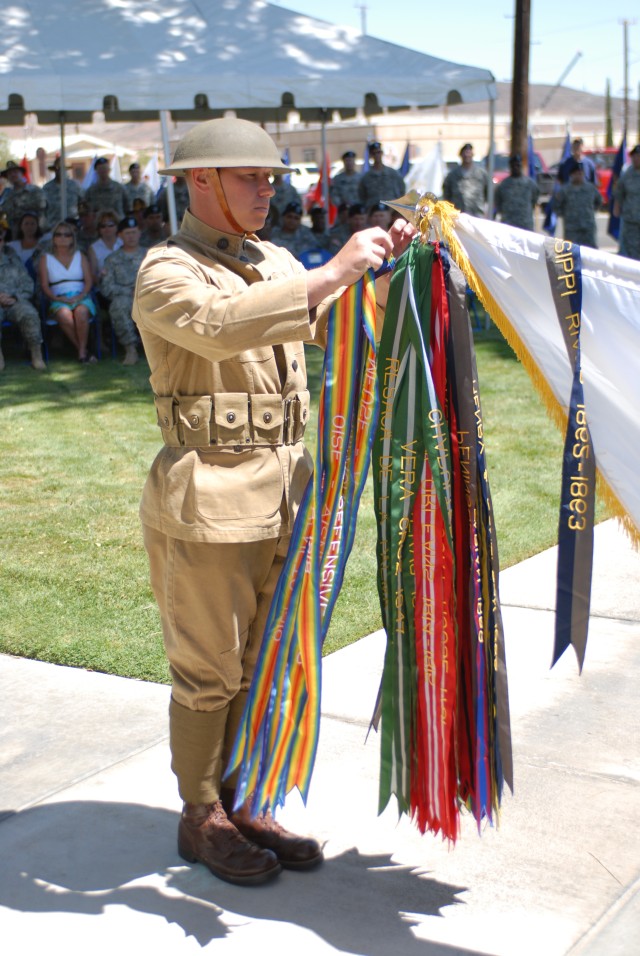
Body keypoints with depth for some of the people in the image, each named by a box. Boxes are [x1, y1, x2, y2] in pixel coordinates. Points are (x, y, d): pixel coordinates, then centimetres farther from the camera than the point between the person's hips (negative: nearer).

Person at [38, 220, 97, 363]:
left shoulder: (80, 256, 19)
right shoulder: (46, 259, 14)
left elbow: (88, 281, 9)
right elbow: (44, 286, 5)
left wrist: (80, 296, -9)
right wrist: (58, 298, -12)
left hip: (80, 297, 1)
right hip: (59, 300, -1)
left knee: (81, 312, -37)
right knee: (65, 316, -37)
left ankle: (82, 351, -28)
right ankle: (83, 351, -25)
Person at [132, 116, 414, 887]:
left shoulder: (275, 263, 12)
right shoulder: (165, 273, -12)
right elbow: (220, 325, -33)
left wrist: (384, 268, 0)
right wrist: (332, 273, -35)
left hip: (283, 495, 7)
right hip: (208, 504, -7)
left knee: (262, 662, 15)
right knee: (207, 671, 5)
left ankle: (241, 803, 31)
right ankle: (201, 820, 23)